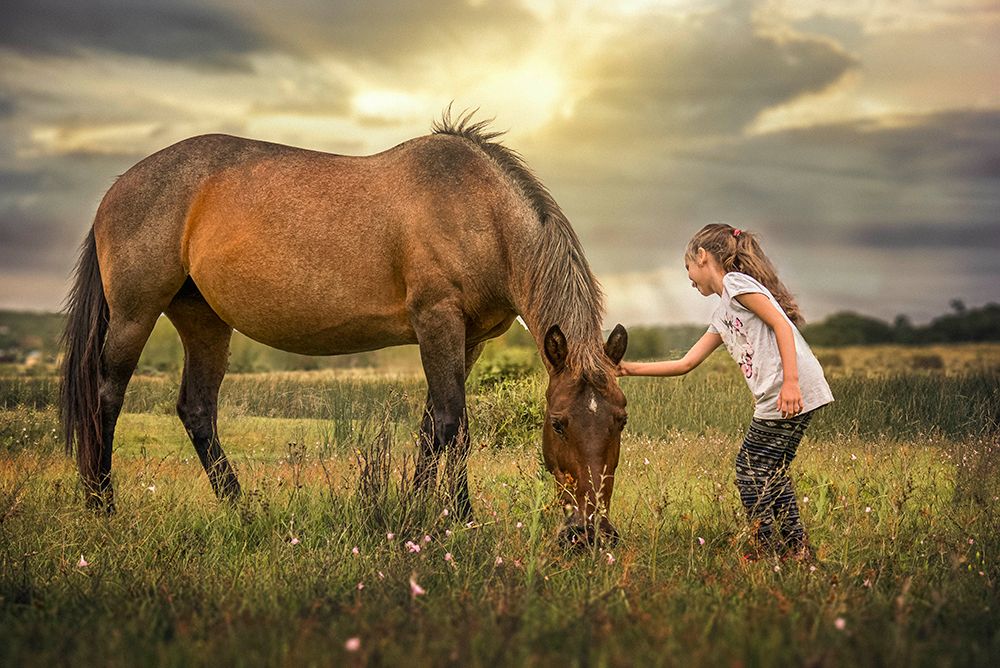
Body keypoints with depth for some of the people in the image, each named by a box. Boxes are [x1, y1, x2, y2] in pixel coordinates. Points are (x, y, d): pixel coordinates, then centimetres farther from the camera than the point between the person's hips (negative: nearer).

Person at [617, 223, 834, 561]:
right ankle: (796, 549, 22)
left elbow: (781, 324, -13)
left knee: (750, 470, -2)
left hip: (796, 391, -9)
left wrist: (790, 382, -21)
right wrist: (630, 369, 23)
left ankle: (765, 549, 5)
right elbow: (685, 363, 24)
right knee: (770, 470, 16)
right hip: (776, 397, 9)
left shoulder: (736, 282, -2)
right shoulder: (723, 317, 25)